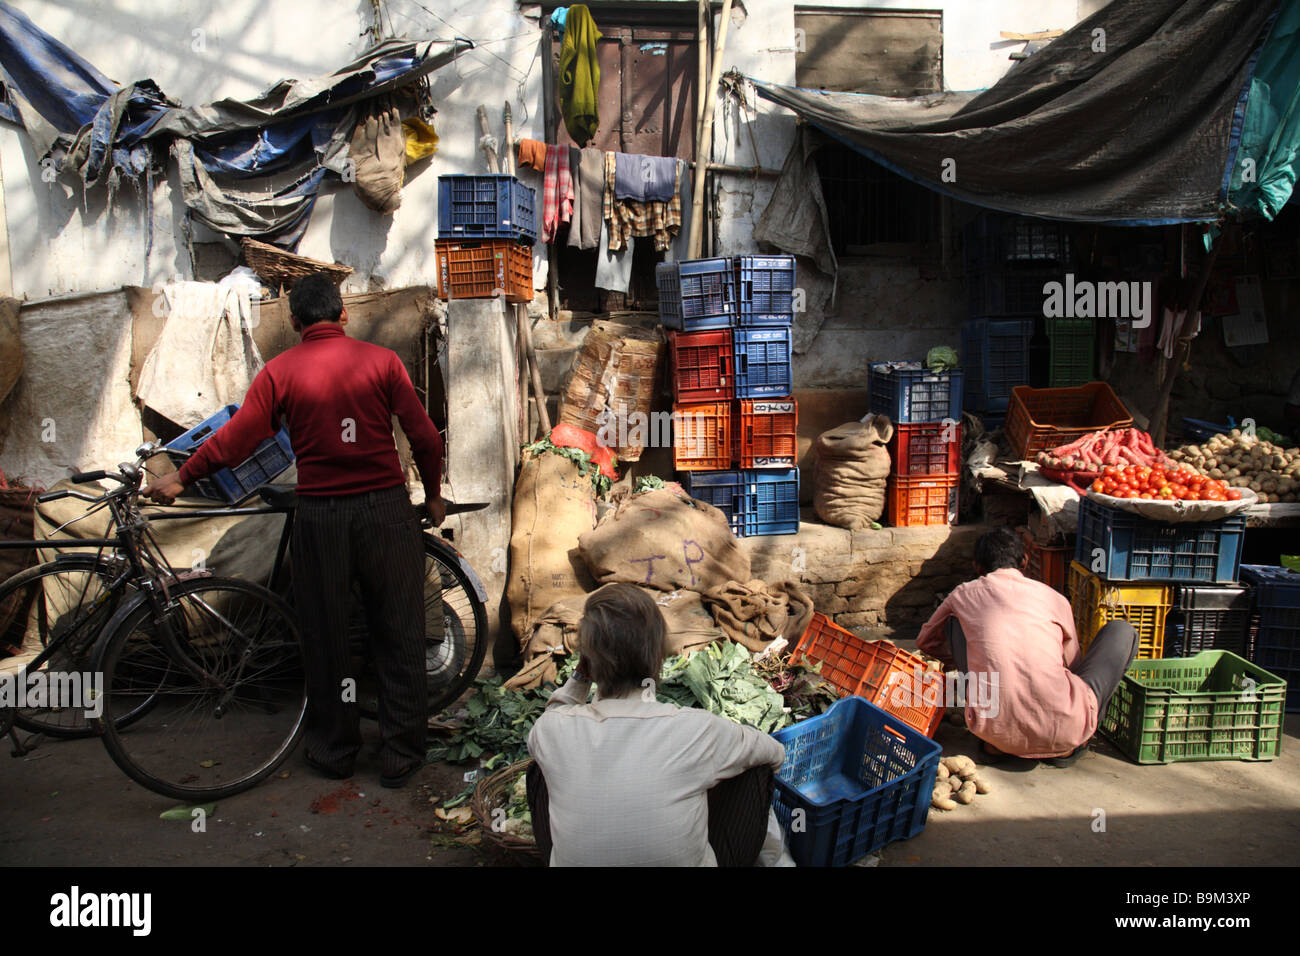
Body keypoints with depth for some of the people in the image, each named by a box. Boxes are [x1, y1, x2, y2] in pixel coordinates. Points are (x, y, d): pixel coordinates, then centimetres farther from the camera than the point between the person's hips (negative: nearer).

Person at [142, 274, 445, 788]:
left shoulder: (280, 370, 0)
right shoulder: (381, 360, 0)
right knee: (399, 633, 8)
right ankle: (402, 753, 16)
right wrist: (433, 494, 12)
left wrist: (180, 478, 14)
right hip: (386, 508, 0)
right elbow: (424, 435, -3)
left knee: (325, 635, 14)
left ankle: (333, 751, 26)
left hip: (319, 515, 0)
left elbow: (235, 438, -1)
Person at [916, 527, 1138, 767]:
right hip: (1063, 729, -1)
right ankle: (1066, 743, 12)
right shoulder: (1054, 598, 14)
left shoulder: (964, 594, 15)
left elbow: (925, 641, 34)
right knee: (1122, 630, 21)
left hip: (996, 729, 1)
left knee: (956, 620, 24)